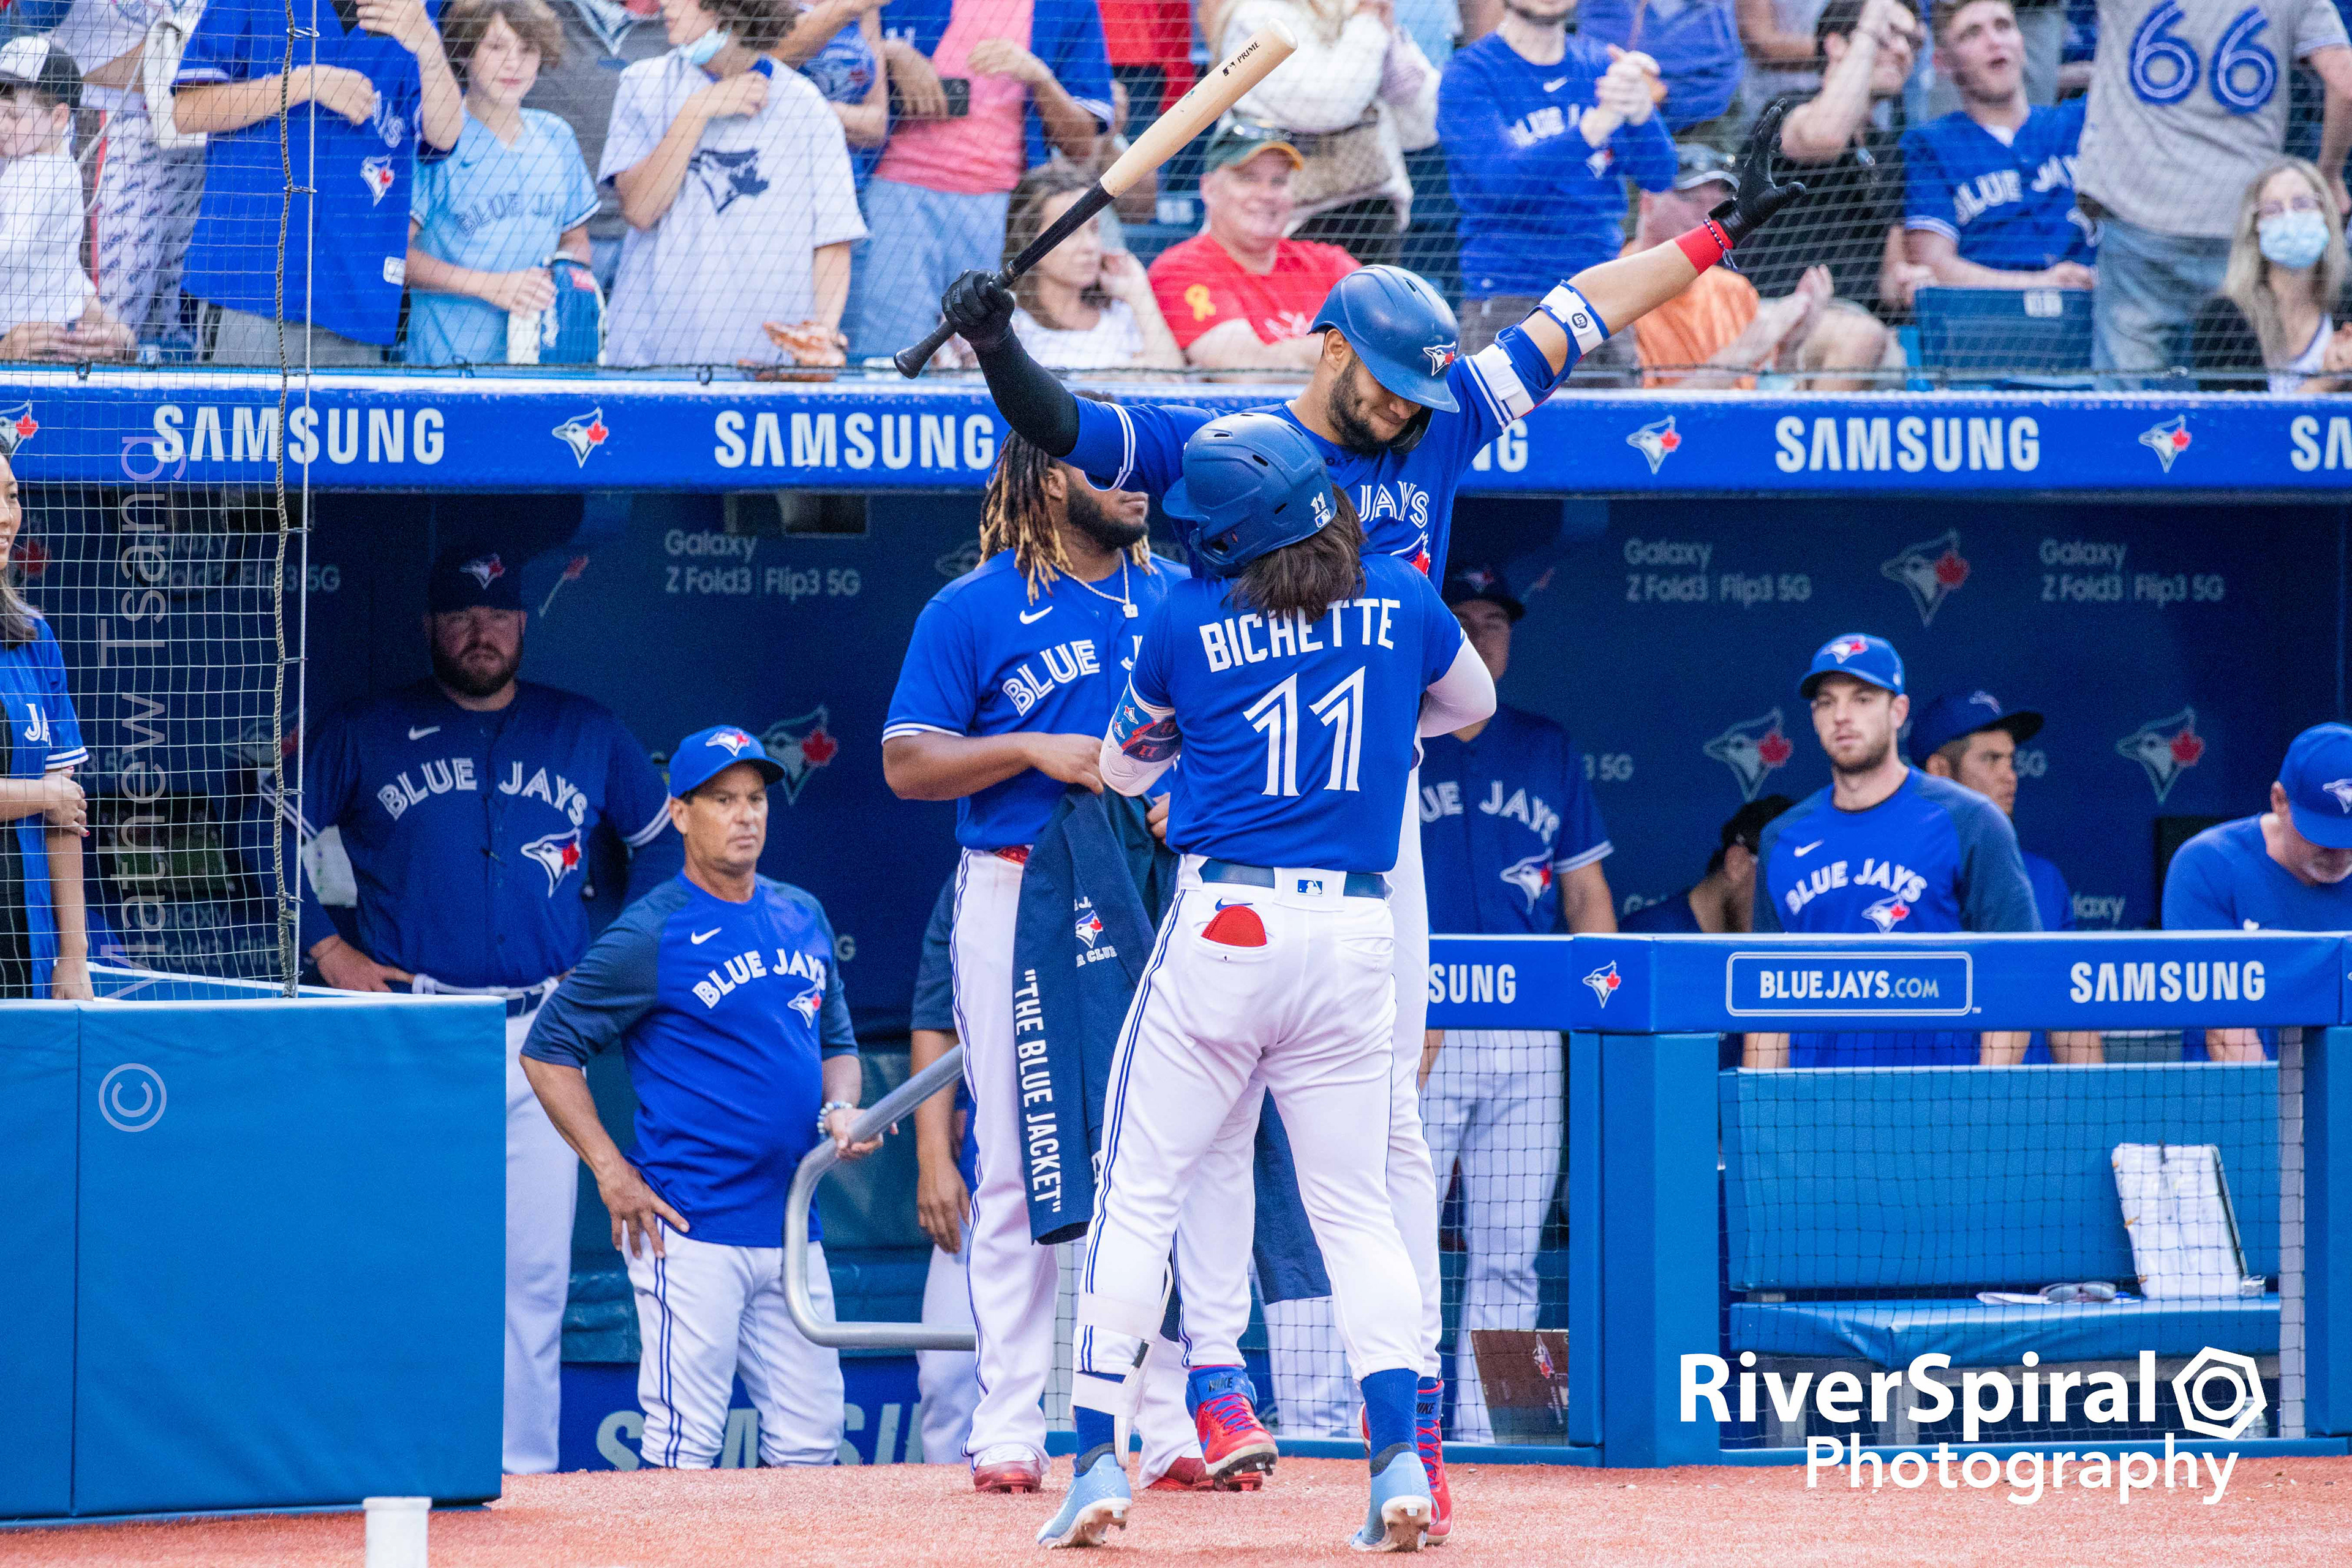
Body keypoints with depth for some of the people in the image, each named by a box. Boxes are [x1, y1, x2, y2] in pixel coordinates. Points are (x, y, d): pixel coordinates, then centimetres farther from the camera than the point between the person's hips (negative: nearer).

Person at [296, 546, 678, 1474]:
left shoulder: (588, 736, 13)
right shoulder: (365, 735, 6)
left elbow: (664, 838, 24)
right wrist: (326, 949, 1)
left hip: (544, 1038, 2)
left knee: (535, 1268, 0)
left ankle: (524, 1462, 3)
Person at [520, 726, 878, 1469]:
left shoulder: (804, 918, 13)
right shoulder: (650, 936, -6)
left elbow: (837, 1041, 24)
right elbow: (547, 1050, -3)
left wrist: (841, 1108, 2)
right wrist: (611, 1171, -9)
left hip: (793, 1228, 6)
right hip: (691, 1233, -6)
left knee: (811, 1441, 7)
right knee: (684, 1449, -8)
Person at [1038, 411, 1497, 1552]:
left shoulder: (1186, 621, -2)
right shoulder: (1400, 601, 4)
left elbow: (1125, 768, 14)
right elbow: (1472, 702, 25)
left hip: (1223, 928, -3)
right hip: (1355, 932, 3)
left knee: (1136, 1198, 5)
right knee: (1355, 1208, 9)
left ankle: (1097, 1463, -1)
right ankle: (1400, 1465, -4)